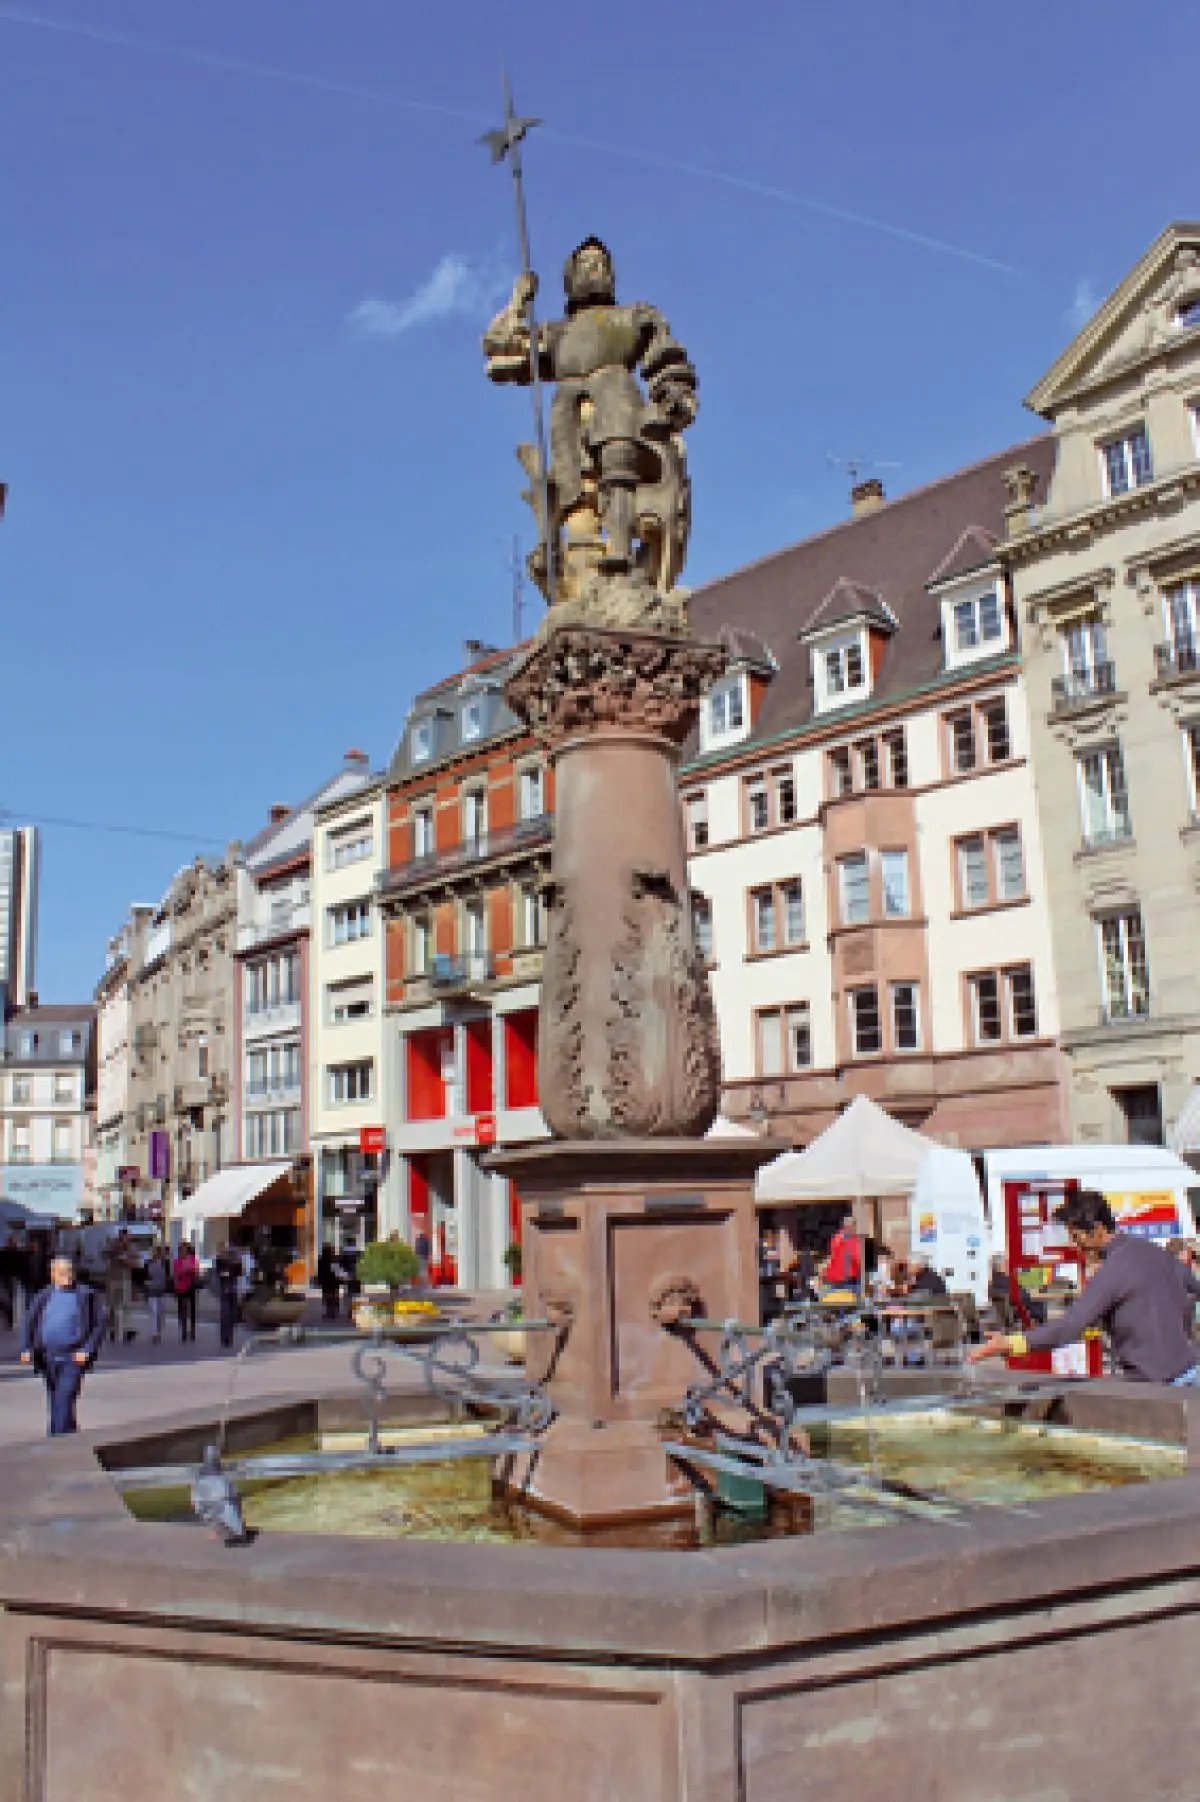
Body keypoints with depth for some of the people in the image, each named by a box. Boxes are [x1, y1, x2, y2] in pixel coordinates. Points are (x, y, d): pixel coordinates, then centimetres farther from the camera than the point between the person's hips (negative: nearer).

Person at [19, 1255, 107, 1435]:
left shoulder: (86, 1295, 0)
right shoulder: (44, 1296, 10)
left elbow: (100, 1324, -2)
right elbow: (29, 1323, 12)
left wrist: (87, 1350, -13)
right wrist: (26, 1348, -2)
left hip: (73, 1359, -4)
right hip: (48, 1358, 4)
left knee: (64, 1401, -15)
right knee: (53, 1403, 14)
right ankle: (70, 1434, 31)